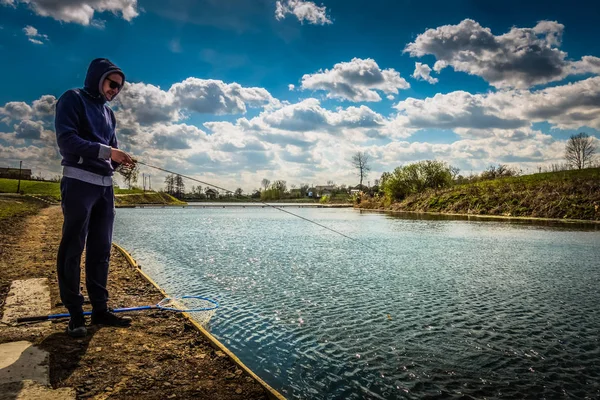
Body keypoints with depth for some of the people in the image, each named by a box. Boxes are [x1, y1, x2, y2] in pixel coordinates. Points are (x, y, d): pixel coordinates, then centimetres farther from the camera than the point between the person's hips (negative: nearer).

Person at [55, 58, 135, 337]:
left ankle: (100, 309, 13)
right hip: (79, 182, -7)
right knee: (73, 249, -2)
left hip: (105, 186, 7)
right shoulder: (73, 99, 0)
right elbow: (66, 140, -13)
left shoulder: (109, 114, 21)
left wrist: (120, 160, -4)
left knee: (101, 249, 6)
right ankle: (75, 314, 4)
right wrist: (107, 151, -21)